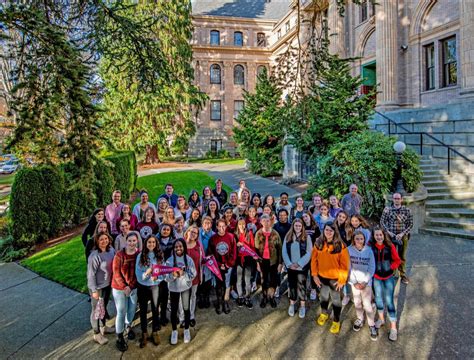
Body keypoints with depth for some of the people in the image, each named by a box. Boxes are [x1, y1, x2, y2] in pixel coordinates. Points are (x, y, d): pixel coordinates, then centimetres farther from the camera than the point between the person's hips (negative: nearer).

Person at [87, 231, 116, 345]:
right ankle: (97, 334, 31)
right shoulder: (94, 256, -27)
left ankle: (103, 327, 47)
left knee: (104, 307, 25)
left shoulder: (111, 250, -8)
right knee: (96, 309, 12)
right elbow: (91, 274, -21)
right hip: (98, 287, -6)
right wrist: (94, 290, -17)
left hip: (107, 284, 6)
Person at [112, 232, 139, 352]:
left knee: (132, 309, 17)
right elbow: (116, 273, -13)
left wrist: (130, 286, -9)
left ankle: (128, 326, 46)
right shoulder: (119, 255, -15)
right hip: (119, 288, -3)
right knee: (121, 312, 4)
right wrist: (124, 287, -17)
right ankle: (119, 337, 21)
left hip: (134, 287, 3)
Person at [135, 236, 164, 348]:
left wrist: (157, 277, -22)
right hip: (142, 286, -1)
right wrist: (146, 273, -28)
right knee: (143, 310, 12)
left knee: (155, 309, 11)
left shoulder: (159, 255, -3)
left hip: (155, 286, 1)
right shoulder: (140, 256, -7)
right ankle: (144, 333, 30)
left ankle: (155, 332, 30)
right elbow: (138, 272, -11)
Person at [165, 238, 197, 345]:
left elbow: (193, 274, -10)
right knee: (174, 310, 12)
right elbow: (166, 277, -12)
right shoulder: (169, 260, -12)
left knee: (186, 309, 13)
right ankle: (174, 331, 33)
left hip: (186, 287, 0)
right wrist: (173, 275, -31)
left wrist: (183, 274, -25)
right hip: (173, 288, 0)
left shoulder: (189, 259, -11)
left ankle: (186, 330, 34)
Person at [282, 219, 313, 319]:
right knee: (292, 285, 12)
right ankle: (292, 304, 28)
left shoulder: (306, 237, -4)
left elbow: (309, 253, -8)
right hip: (290, 267, 2)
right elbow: (284, 252, 0)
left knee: (301, 285, 4)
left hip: (302, 267, -2)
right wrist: (289, 264, -11)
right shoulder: (287, 237, 3)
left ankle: (302, 306, 19)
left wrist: (299, 263, -14)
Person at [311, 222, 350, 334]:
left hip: (335, 278, -3)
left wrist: (342, 279, -12)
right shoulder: (318, 243, -8)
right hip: (322, 277, 3)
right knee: (324, 296, 24)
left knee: (336, 300, 14)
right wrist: (314, 275, -3)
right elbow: (314, 260, -2)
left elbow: (345, 264, -13)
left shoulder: (340, 245, -17)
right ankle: (324, 313, 49)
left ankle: (336, 321, 34)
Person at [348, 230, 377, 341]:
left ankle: (372, 325, 15)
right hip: (354, 282, 2)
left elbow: (372, 268, -6)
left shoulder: (369, 250, -11)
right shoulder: (349, 250, -10)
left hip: (366, 282, -1)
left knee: (367, 304, -3)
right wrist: (354, 282, -10)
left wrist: (365, 282, -10)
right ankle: (360, 319, 38)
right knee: (357, 302, 16)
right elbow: (348, 268, -7)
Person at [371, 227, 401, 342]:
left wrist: (390, 268, -12)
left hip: (389, 277, -2)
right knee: (378, 298, 16)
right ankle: (381, 319, 40)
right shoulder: (371, 247, -14)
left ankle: (393, 328, 11)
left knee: (389, 301, -2)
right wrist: (372, 270, -8)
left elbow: (397, 260, -3)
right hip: (376, 277, 2)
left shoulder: (390, 246, -14)